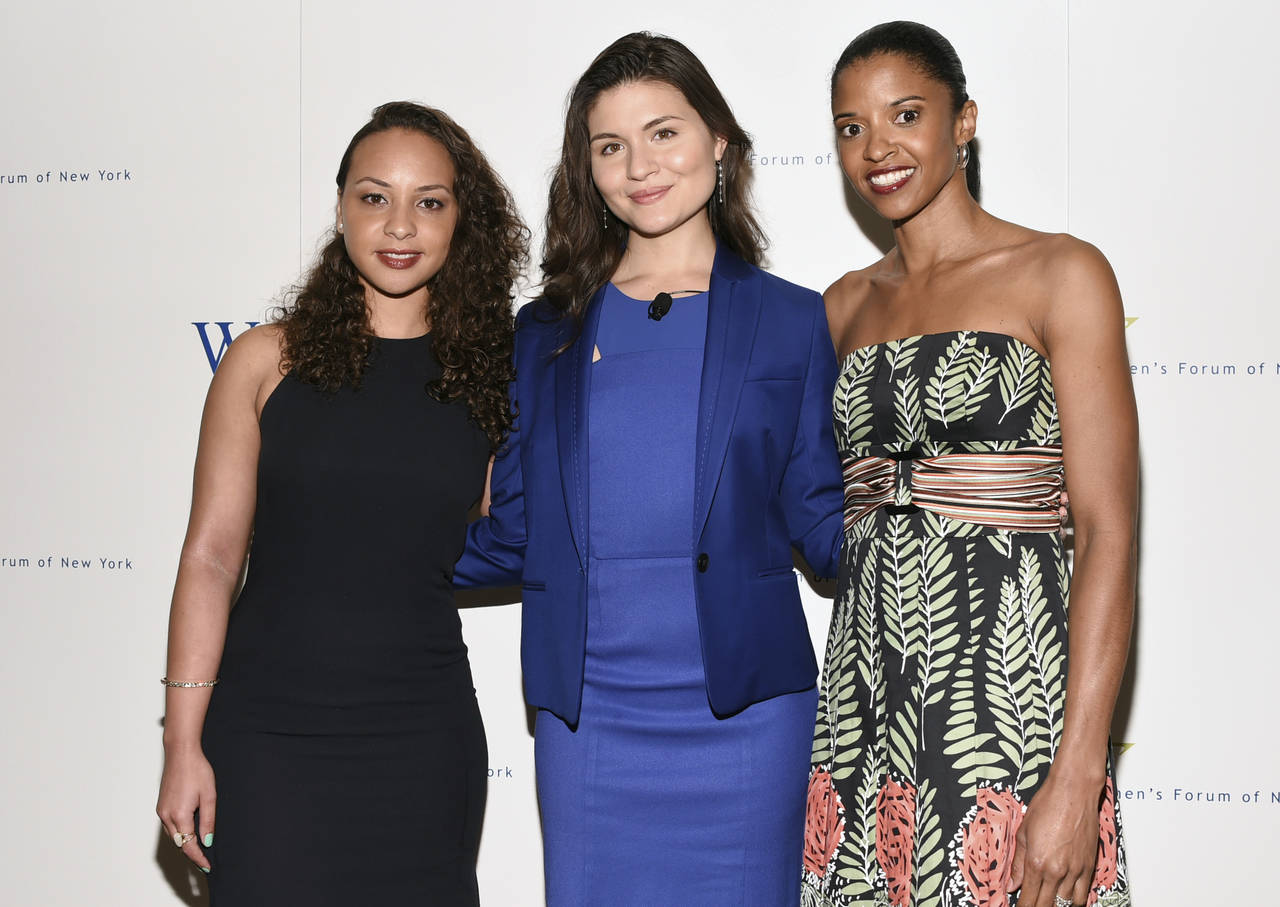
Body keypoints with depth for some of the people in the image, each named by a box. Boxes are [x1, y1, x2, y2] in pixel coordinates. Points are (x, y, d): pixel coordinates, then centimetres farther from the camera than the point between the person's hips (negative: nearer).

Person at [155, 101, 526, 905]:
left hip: (423, 741, 2)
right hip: (268, 732, -1)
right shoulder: (269, 361, -1)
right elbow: (211, 556, -2)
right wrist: (184, 741, -5)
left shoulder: (493, 374, 4)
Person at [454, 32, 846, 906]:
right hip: (587, 718, 2)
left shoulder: (792, 320, 5)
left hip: (743, 711, -1)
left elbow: (821, 521, 4)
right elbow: (514, 533, 12)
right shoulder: (548, 332, 10)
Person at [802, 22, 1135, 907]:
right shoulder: (847, 305, 13)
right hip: (864, 702, 5)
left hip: (1007, 701, -5)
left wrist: (1079, 775, -18)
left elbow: (1110, 535, -11)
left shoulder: (1059, 274, -3)